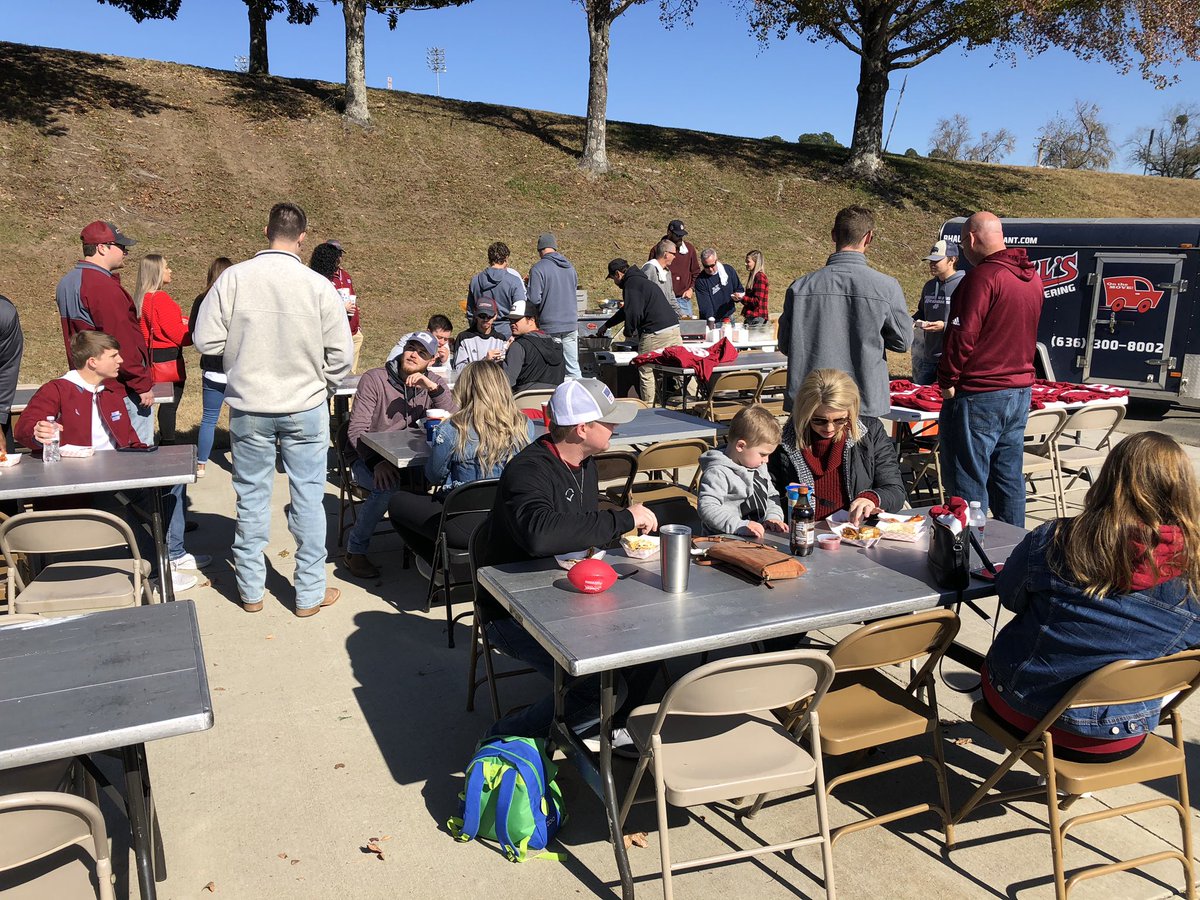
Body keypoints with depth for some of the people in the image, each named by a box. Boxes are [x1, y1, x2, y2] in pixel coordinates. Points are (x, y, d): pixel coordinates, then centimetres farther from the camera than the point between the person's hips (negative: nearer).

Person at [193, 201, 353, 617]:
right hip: (306, 407, -1)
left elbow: (206, 340, -7)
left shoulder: (233, 278, -8)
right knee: (308, 498, 9)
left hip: (248, 407, 1)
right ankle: (310, 593, 17)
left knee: (251, 497, 13)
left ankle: (251, 590, 25)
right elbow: (341, 353, -7)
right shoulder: (318, 285, -10)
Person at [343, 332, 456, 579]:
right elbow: (356, 431, -13)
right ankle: (355, 551, -12)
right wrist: (377, 462, -30)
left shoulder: (434, 382, 4)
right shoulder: (373, 379, -7)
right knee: (388, 486, -34)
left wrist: (433, 389, -24)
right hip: (367, 458, -3)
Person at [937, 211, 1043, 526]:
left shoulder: (983, 275, -16)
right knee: (1009, 476, 16)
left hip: (979, 396, -9)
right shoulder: (1032, 276, 11)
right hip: (1021, 389, 9)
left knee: (967, 480, 0)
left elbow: (963, 334, -19)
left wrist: (948, 380, -9)